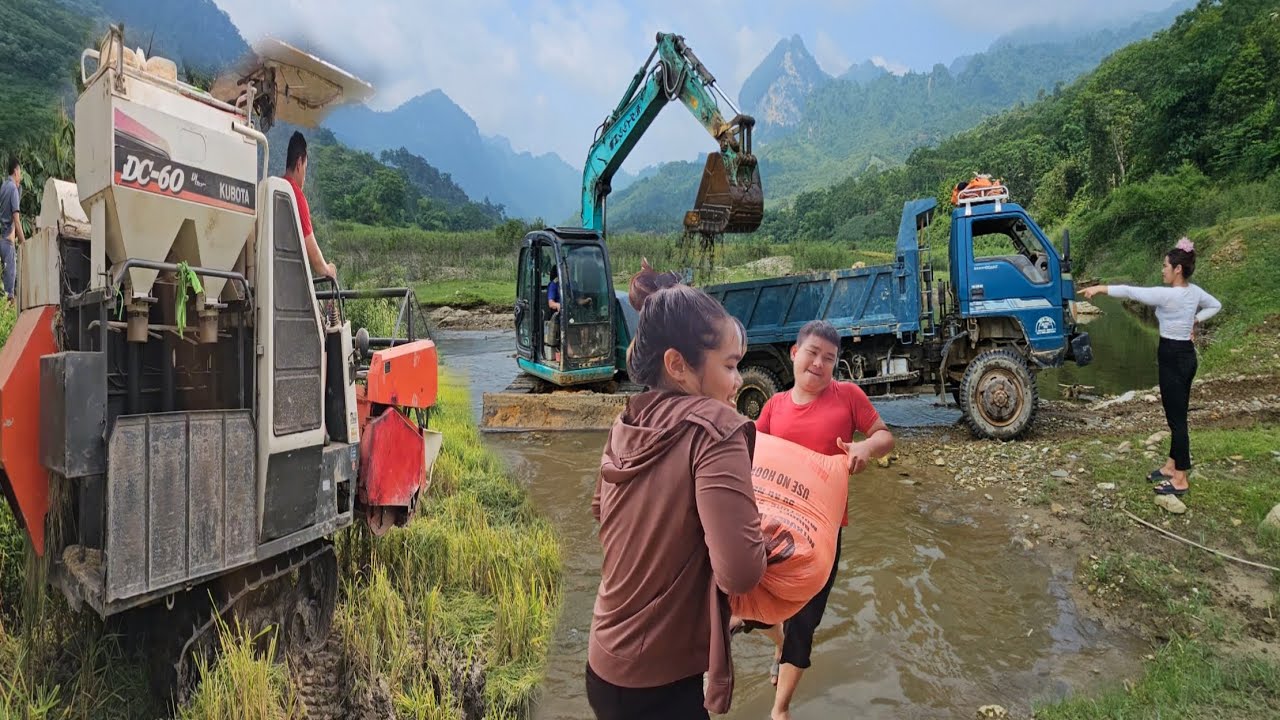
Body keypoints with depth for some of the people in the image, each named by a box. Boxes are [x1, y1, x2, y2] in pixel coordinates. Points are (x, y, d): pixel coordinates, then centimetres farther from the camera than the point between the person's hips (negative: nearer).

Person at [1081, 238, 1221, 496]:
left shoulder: (1168, 295, -23)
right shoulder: (1194, 291, 5)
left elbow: (1131, 292, -21)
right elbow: (1216, 305, 23)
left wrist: (1100, 288, -12)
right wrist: (1194, 320, 12)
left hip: (1173, 358, -9)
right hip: (1184, 356, 10)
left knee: (1177, 419, -2)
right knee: (1176, 416, 18)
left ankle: (1181, 479, 7)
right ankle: (1172, 466, 30)